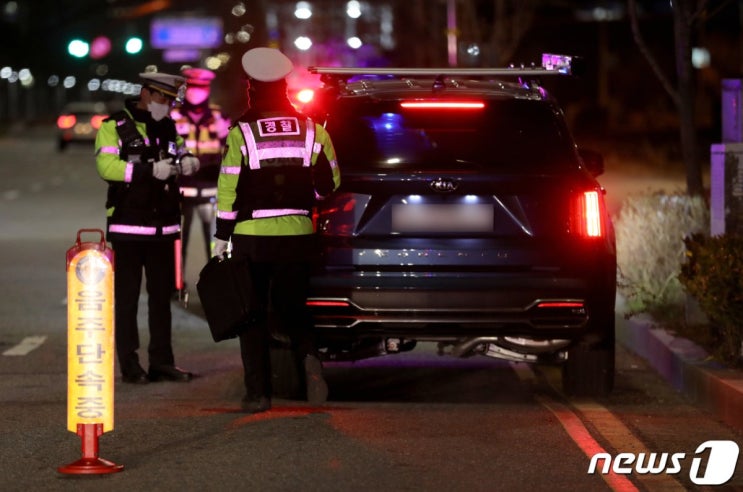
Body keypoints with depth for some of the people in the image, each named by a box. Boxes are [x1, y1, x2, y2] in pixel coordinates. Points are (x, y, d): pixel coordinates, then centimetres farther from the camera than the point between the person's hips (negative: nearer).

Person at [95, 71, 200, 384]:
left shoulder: (167, 128, 14)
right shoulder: (114, 127, -6)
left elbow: (180, 154, 21)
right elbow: (107, 166, -18)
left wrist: (187, 162, -5)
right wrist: (151, 170, -28)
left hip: (163, 226, 6)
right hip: (128, 226, -6)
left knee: (162, 296, 9)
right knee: (127, 297, -1)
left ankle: (162, 361, 14)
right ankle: (129, 365, 1)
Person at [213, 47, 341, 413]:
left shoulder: (241, 132, -8)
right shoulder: (311, 129, 2)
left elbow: (228, 190, -9)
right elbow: (329, 183, 6)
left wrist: (221, 238, -2)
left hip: (252, 236, -3)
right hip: (298, 233, 3)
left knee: (254, 316, 7)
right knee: (291, 308, 15)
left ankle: (258, 393, 5)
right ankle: (308, 357, -14)